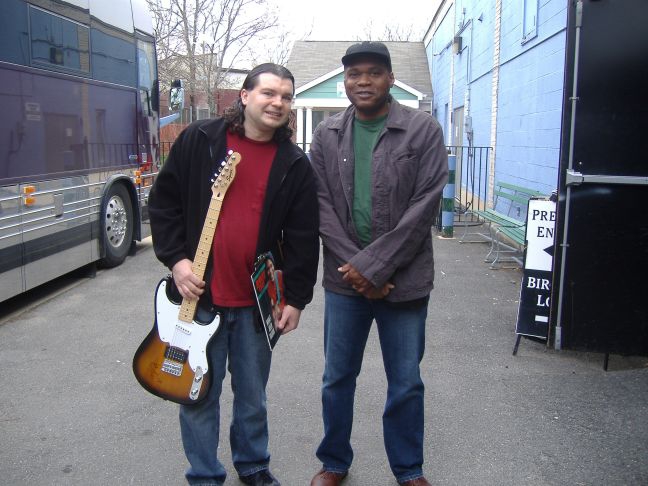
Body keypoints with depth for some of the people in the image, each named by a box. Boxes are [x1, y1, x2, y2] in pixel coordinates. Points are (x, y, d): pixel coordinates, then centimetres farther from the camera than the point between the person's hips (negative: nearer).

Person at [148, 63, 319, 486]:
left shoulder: (296, 165, 2)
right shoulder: (199, 141, -1)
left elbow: (303, 239, 2)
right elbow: (164, 202, 3)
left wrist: (297, 298, -1)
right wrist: (176, 258, -8)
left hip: (257, 301, 1)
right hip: (200, 294, -1)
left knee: (253, 395, 17)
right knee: (199, 393, 9)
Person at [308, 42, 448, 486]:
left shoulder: (424, 130, -5)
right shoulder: (327, 135, 4)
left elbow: (425, 206, -12)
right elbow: (321, 206, -1)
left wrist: (372, 265, -16)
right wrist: (354, 267, -11)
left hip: (404, 279, -2)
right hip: (344, 279, 3)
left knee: (406, 383, 11)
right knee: (337, 378, 15)